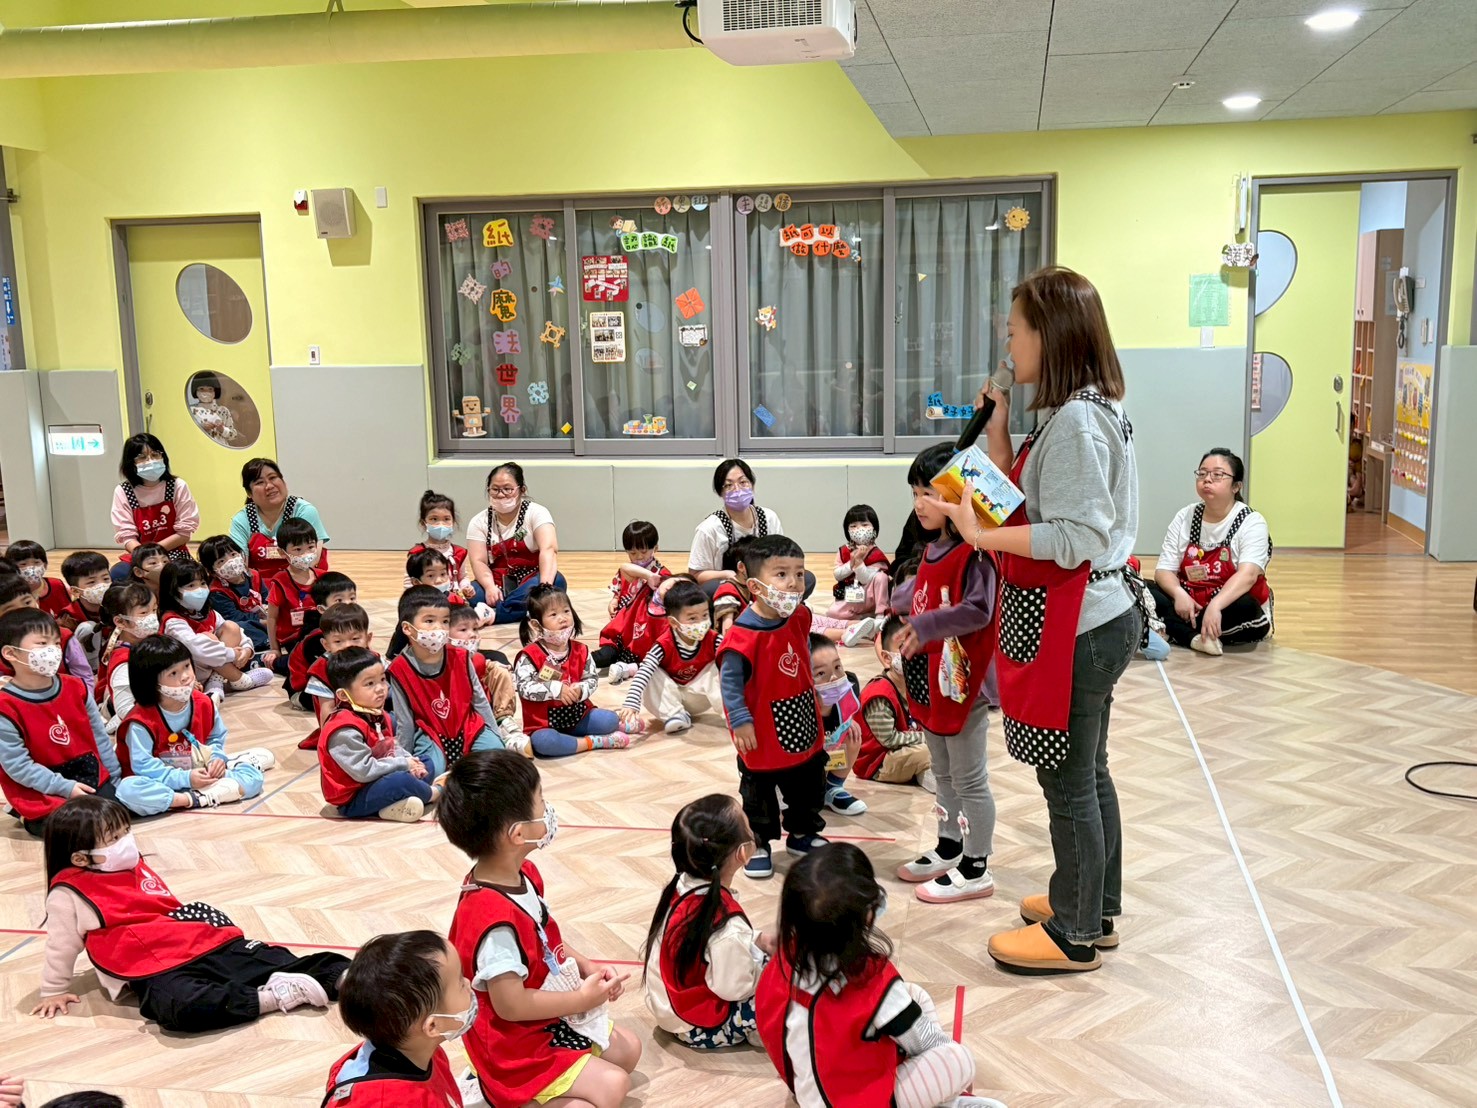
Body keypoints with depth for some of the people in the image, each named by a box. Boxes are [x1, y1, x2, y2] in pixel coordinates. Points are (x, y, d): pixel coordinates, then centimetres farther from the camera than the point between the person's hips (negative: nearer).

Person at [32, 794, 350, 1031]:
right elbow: (61, 947, 9)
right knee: (182, 1007, -39)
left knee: (271, 959, -12)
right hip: (155, 973, -7)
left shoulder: (136, 867, 17)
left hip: (203, 946, 7)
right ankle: (271, 998, -35)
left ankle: (343, 978, -22)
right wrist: (55, 991, 17)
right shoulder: (69, 894, -2)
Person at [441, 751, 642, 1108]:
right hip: (517, 1045, -9)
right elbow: (511, 1005, -28)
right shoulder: (496, 918, -34)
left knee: (628, 1049, 16)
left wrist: (585, 966, -2)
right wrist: (581, 998, -18)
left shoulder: (522, 874, -3)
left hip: (548, 1017, 9)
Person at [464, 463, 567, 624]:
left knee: (556, 581, -35)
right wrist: (489, 586, -29)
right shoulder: (479, 522, 4)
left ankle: (492, 614, -37)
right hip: (499, 586, 1)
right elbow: (479, 561, -7)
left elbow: (549, 549, -20)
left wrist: (545, 585, -38)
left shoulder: (536, 513, -4)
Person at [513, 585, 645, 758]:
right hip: (544, 724, -4)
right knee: (542, 742, -37)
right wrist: (556, 689, -26)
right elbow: (524, 687, -19)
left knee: (609, 719, -17)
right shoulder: (529, 656, -12)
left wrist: (580, 690, -18)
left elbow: (592, 679, 5)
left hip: (578, 716, 4)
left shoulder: (580, 651, 2)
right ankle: (594, 742, -24)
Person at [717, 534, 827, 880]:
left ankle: (802, 834, 41)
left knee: (809, 784, 21)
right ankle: (757, 844, 30)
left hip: (803, 724, 7)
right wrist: (740, 722, -23)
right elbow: (730, 682, -22)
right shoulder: (743, 634, -28)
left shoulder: (800, 617, -6)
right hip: (764, 731, -6)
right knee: (759, 791, 12)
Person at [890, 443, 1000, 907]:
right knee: (943, 772, 22)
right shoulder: (934, 548, 8)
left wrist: (923, 627, -28)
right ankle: (949, 850, 38)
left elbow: (979, 609, -28)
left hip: (962, 681, -10)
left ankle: (976, 870, 17)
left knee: (969, 778, 4)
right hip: (931, 678, 10)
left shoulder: (973, 551, -21)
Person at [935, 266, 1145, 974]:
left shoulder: (1076, 419, -20)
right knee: (1085, 771, 21)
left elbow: (1076, 537, -25)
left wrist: (981, 535, -23)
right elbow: (1028, 505, 10)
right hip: (1095, 616, 11)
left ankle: (1075, 936, 18)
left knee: (1068, 781, 3)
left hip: (1076, 623, -11)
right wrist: (997, 435, 6)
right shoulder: (1081, 411, 12)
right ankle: (1094, 902, 37)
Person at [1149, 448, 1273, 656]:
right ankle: (1195, 636, -32)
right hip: (1189, 604, 4)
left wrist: (1215, 606, -44)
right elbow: (1164, 570, -3)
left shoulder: (1251, 522, -10)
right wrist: (1179, 594, -26)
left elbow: (1248, 574, -26)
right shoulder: (1184, 517, 4)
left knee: (1244, 607, -37)